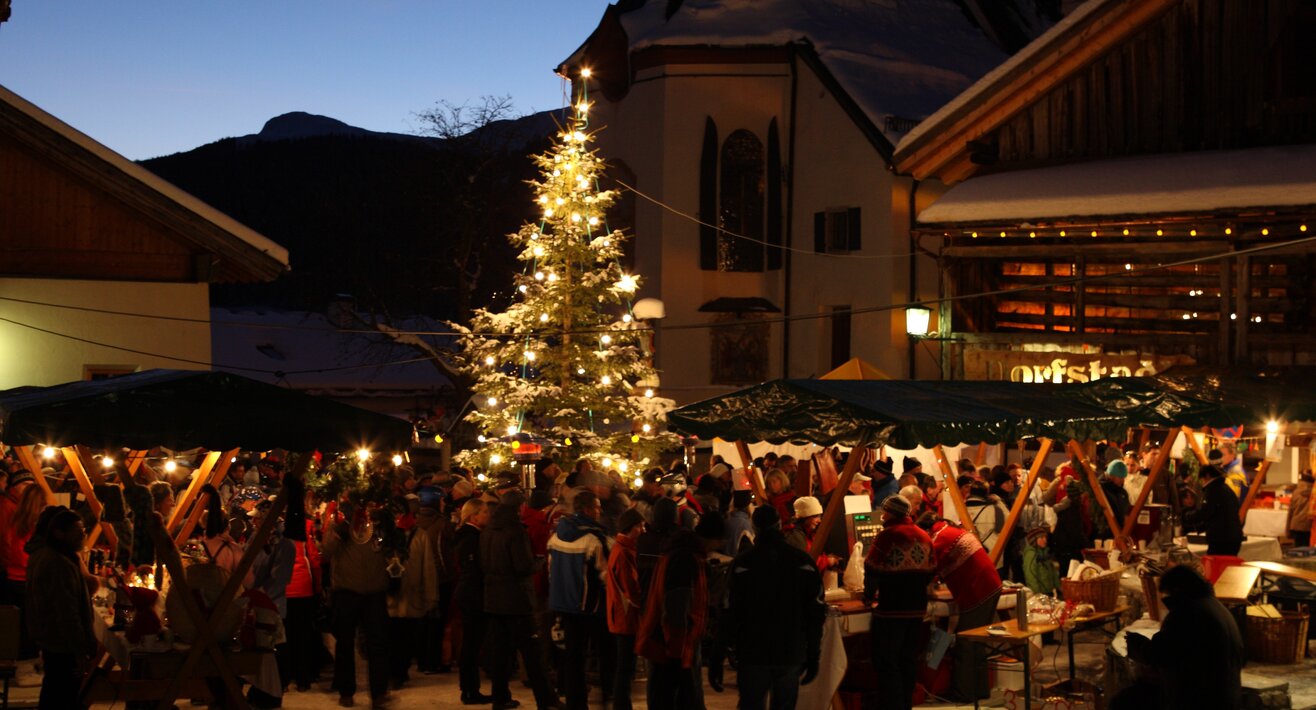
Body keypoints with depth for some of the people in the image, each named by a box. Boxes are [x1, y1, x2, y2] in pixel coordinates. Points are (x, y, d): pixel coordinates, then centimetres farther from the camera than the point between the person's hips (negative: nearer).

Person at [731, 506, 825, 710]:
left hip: (753, 654, -1)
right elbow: (816, 613, 0)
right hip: (792, 654, 2)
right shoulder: (803, 562, -1)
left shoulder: (742, 564, -6)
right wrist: (813, 656, 7)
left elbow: (733, 614, -5)